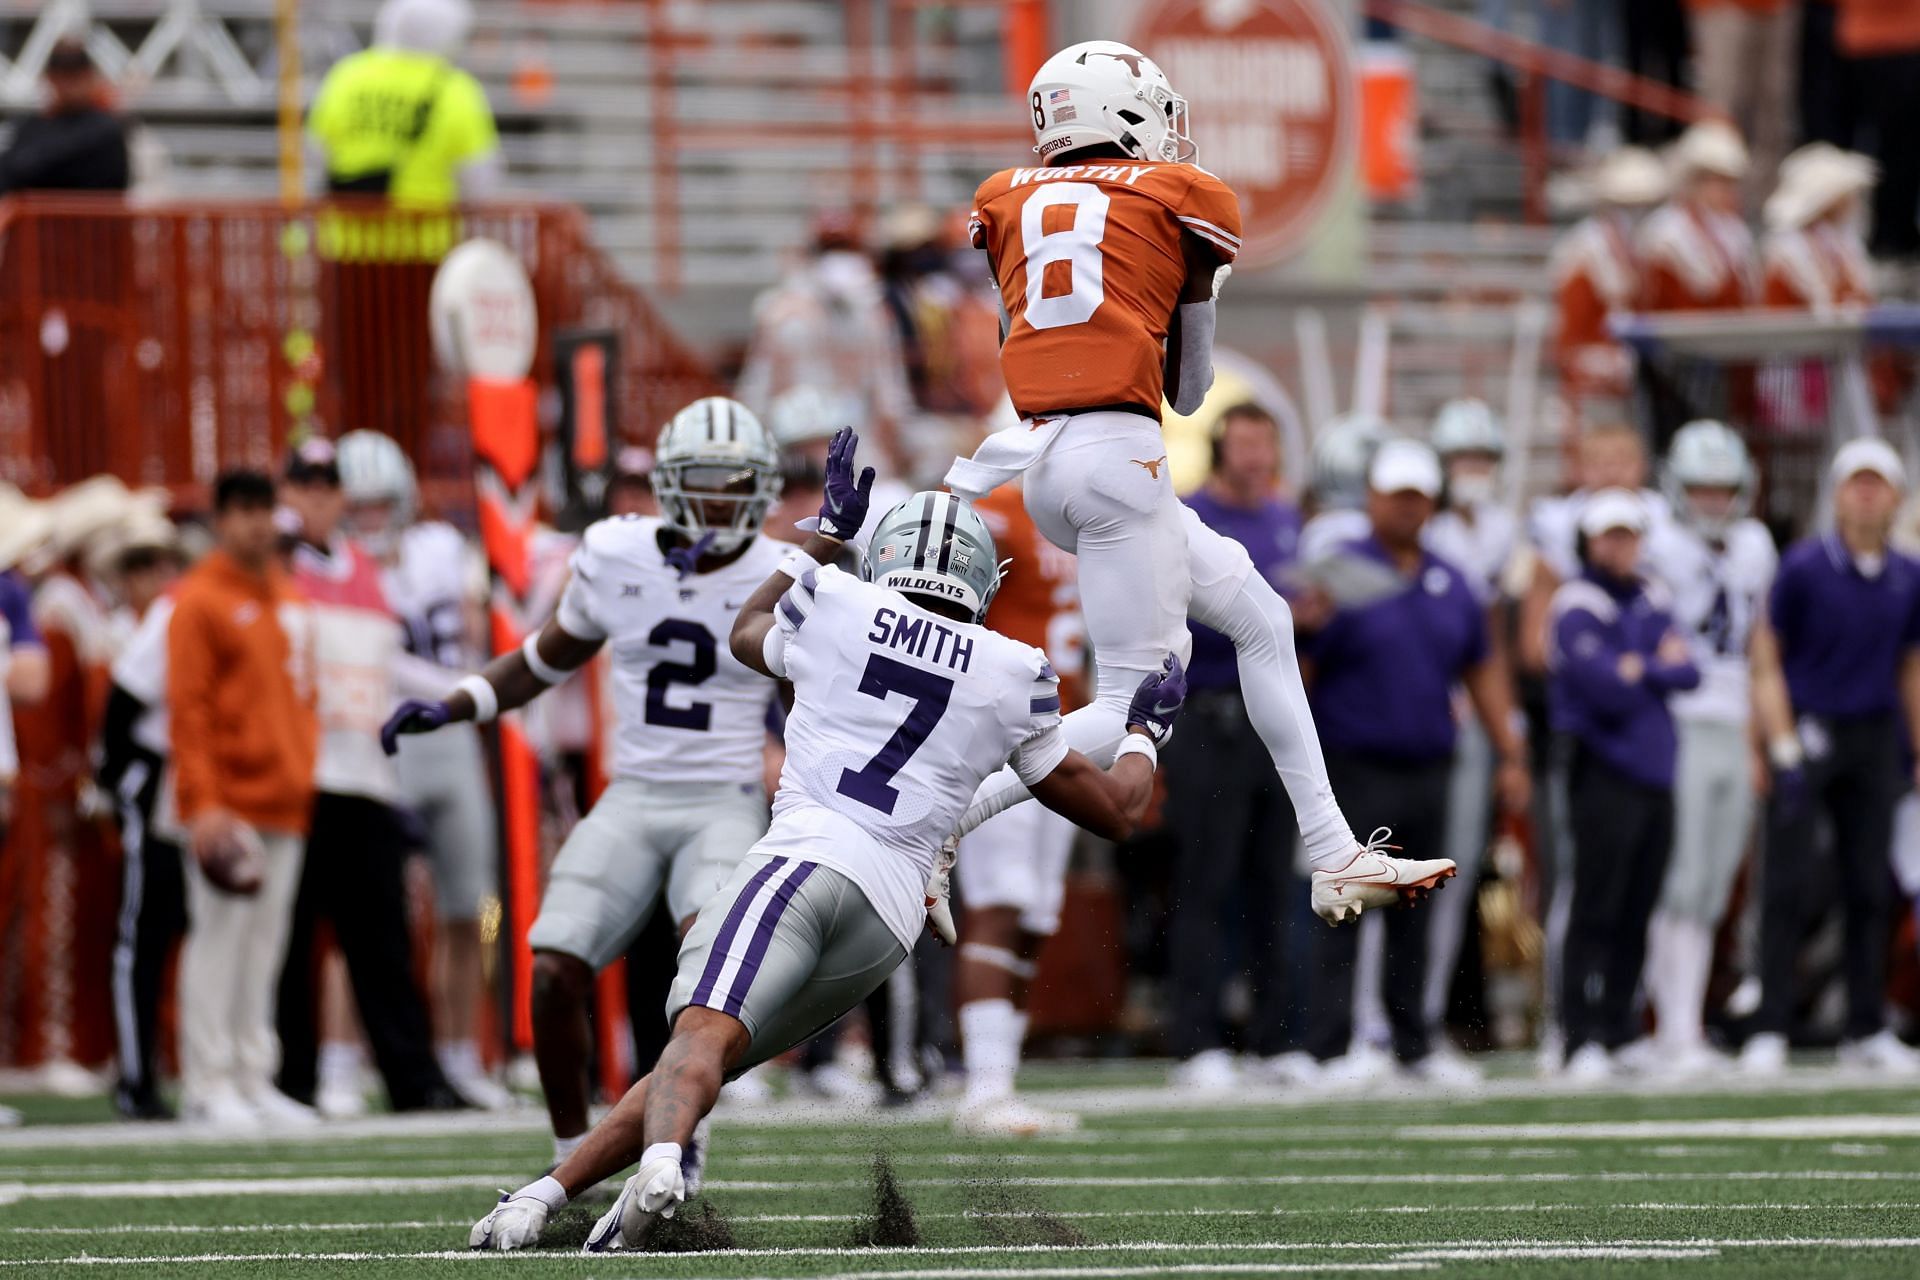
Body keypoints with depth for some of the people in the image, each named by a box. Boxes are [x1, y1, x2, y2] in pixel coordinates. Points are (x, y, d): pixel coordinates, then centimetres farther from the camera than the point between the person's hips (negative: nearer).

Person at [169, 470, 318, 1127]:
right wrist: (203, 802, -17)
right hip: (227, 803, -7)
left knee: (265, 944, 9)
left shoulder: (291, 602, 17)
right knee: (218, 937, -7)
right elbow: (187, 708, -10)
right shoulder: (199, 601, -5)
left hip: (286, 803, 7)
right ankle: (209, 1084, -6)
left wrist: (307, 780, 15)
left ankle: (255, 1079, 13)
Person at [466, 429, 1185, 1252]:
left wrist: (828, 530, 51)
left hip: (804, 859, -3)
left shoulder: (837, 607, 15)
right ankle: (548, 1192, -6)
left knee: (703, 1035, -25)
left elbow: (749, 635, 41)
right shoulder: (1013, 680, 18)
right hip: (891, 911, 3)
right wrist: (1145, 732, 49)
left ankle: (659, 1164, -57)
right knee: (713, 1059, 8)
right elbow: (1115, 810, 29)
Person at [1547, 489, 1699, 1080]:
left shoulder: (1651, 601, 15)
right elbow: (1607, 687, -17)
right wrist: (1661, 665, -2)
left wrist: (1640, 670, -9)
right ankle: (1583, 1039, -9)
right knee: (1597, 910, -9)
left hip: (1655, 771, 7)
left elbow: (1687, 672, 7)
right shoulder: (1579, 605, -8)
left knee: (1637, 914, 8)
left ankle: (1620, 1031, 13)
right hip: (1604, 771, -7)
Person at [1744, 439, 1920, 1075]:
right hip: (1805, 731, -5)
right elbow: (1765, 658, -4)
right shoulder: (1803, 567, -7)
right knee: (1786, 884, -6)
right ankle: (1769, 1030, -4)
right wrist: (1760, 744, -9)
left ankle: (1866, 1031, 14)